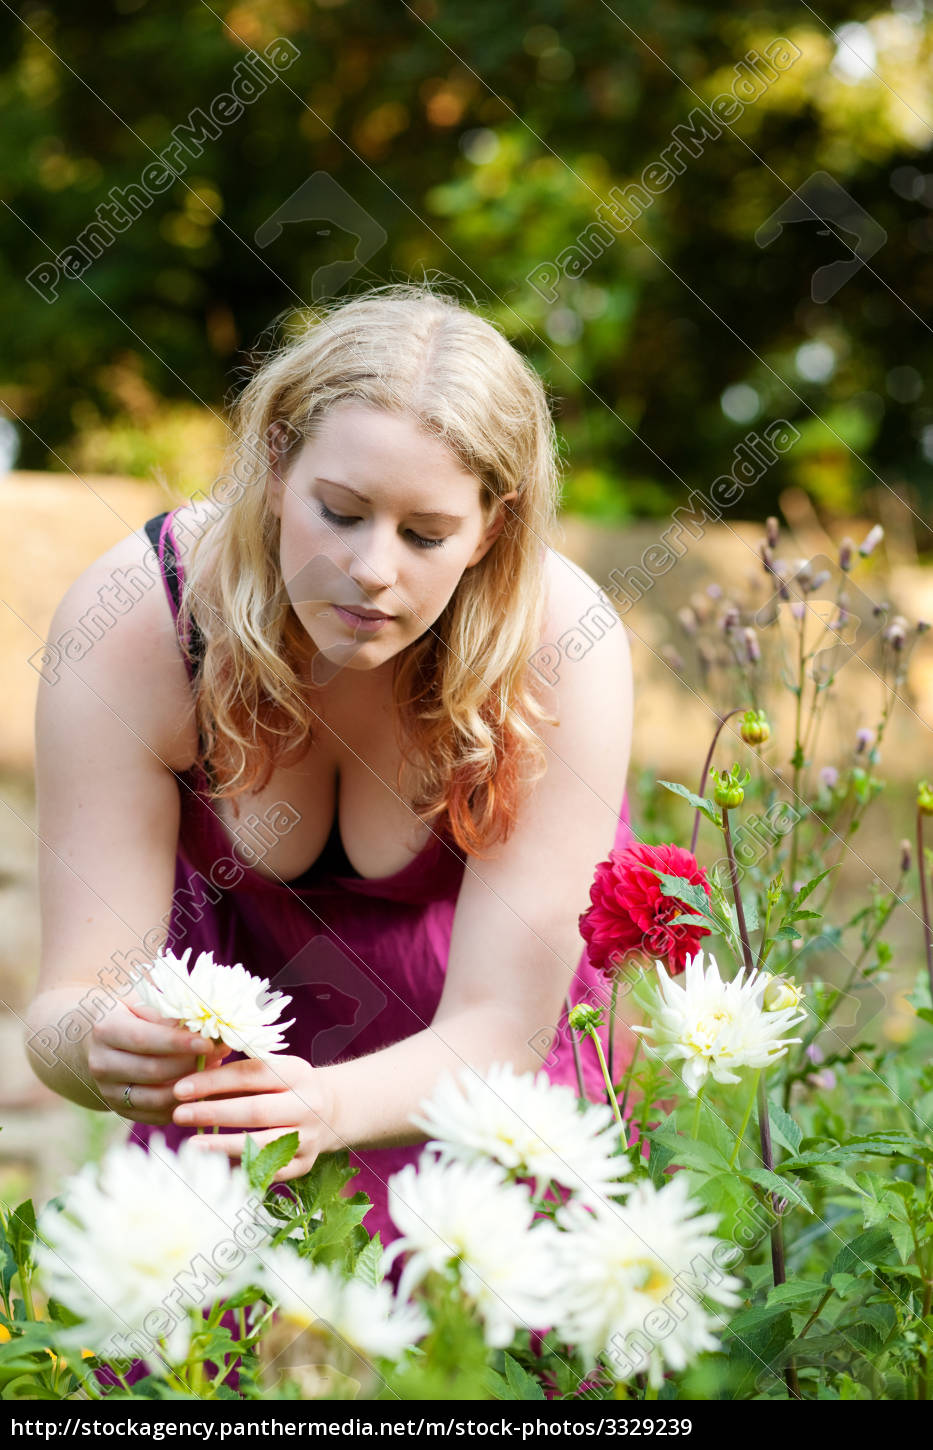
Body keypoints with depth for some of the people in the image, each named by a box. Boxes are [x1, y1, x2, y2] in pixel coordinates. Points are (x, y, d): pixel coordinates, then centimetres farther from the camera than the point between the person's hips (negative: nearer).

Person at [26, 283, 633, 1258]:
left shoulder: (562, 647, -34)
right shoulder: (128, 628, -33)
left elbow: (499, 1030, -34)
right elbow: (76, 995, -31)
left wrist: (328, 1106, -56)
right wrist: (97, 1045, -57)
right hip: (242, 984, 1)